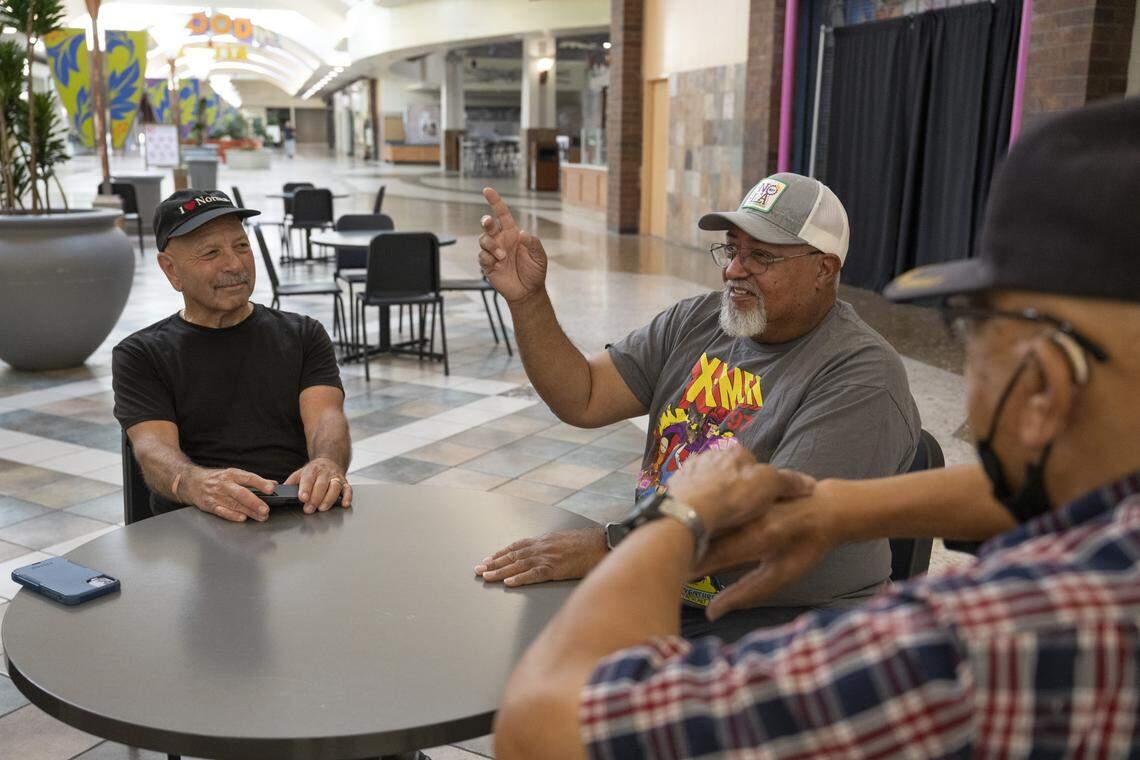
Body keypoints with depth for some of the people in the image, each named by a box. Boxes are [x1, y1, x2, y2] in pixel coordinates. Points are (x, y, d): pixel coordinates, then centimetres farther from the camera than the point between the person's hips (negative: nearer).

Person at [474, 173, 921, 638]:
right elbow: (582, 400, 1)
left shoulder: (863, 379, -16)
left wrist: (610, 545, -30)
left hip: (782, 614, -6)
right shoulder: (695, 321, 6)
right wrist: (528, 299, -13)